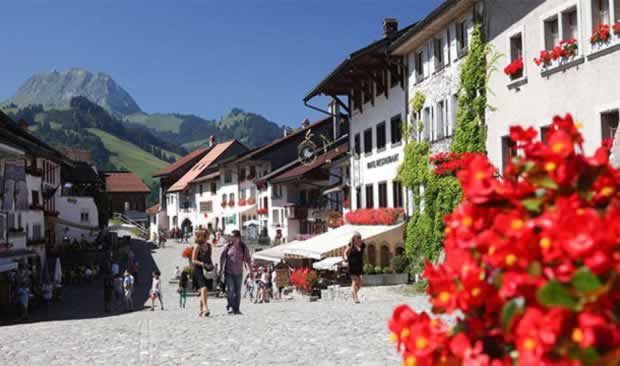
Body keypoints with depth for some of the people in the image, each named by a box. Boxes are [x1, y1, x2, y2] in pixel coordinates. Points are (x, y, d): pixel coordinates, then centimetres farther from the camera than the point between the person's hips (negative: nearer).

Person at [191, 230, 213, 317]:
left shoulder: (209, 245, 12)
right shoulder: (197, 246, -7)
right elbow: (193, 260, -9)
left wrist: (212, 266, 8)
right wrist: (203, 264, -19)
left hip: (207, 270, 6)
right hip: (198, 270, -6)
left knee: (203, 291, 10)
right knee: (203, 288, -21)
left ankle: (201, 310, 19)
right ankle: (205, 308, -28)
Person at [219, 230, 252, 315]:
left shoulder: (243, 247, -2)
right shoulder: (228, 246, -2)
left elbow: (248, 259, 3)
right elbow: (222, 257, 6)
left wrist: (251, 271, 1)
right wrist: (221, 268, 2)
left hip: (238, 273, 1)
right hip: (228, 272, -1)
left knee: (238, 291, 5)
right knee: (230, 290, -11)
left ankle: (237, 309, 14)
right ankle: (232, 307, -2)